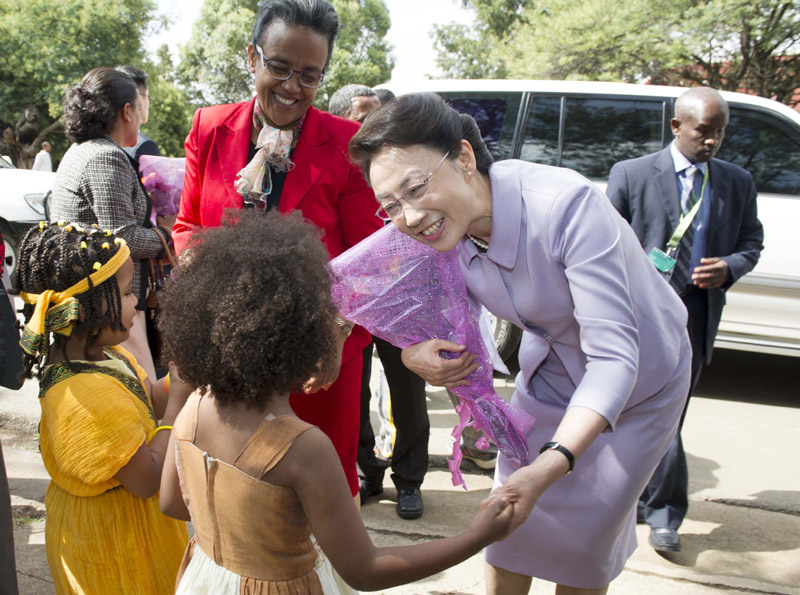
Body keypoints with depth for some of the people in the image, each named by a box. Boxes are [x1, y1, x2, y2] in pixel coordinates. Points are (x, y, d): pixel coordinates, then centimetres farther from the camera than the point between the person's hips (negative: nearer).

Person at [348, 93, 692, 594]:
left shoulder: (566, 205, -37)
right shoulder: (446, 232, -18)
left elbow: (615, 357, -38)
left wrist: (548, 467, -49)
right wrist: (414, 354, -26)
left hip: (637, 380, -4)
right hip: (550, 372, 5)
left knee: (583, 541, 7)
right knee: (509, 521, 9)